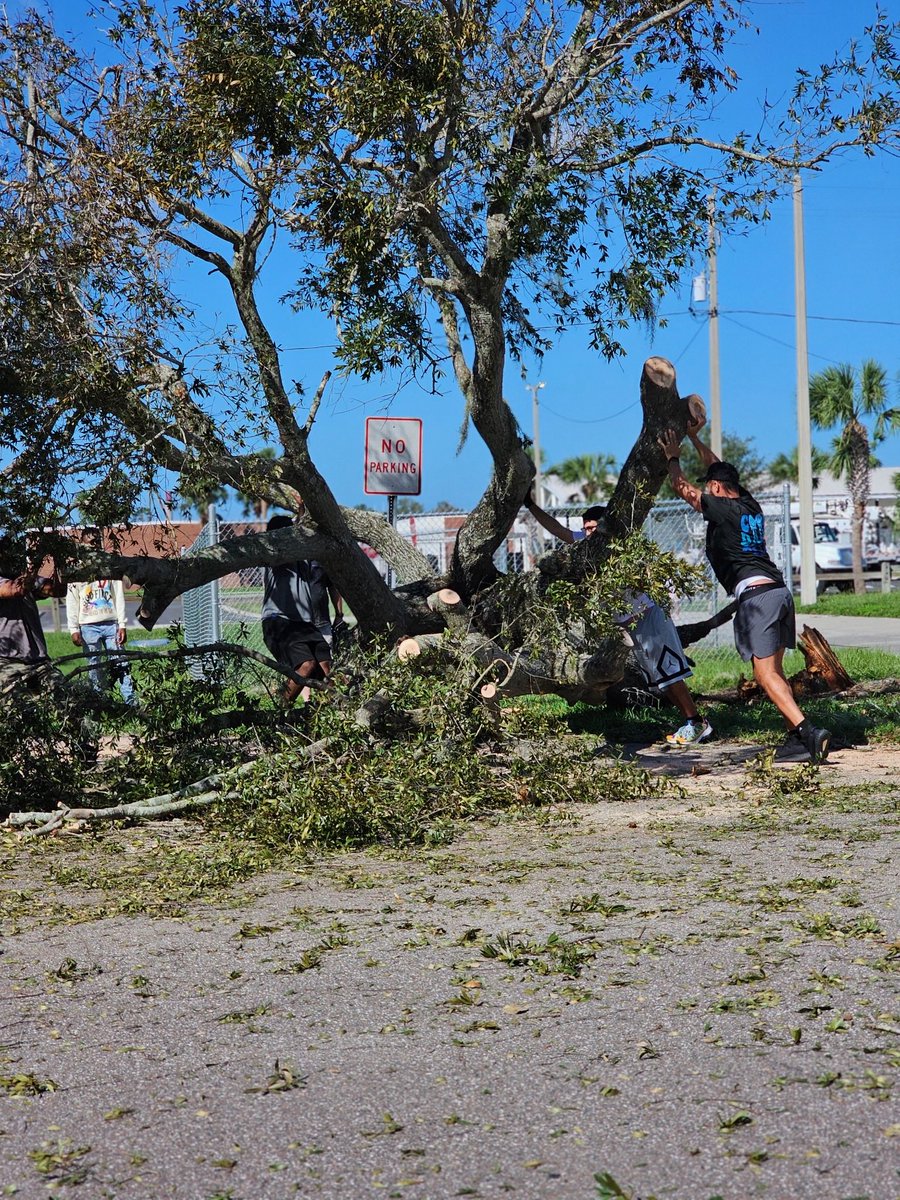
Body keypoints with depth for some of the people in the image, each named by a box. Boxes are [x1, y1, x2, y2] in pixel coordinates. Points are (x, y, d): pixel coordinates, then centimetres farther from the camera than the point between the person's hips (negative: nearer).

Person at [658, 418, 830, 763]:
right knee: (775, 671, 10)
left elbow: (682, 487, 5)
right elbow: (718, 469, 34)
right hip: (779, 589, 8)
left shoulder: (722, 509, -3)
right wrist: (695, 437, 42)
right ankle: (797, 738, 4)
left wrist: (673, 456, 22)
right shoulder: (750, 505, 19)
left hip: (755, 594, -8)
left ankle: (807, 731, -22)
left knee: (765, 673, -10)